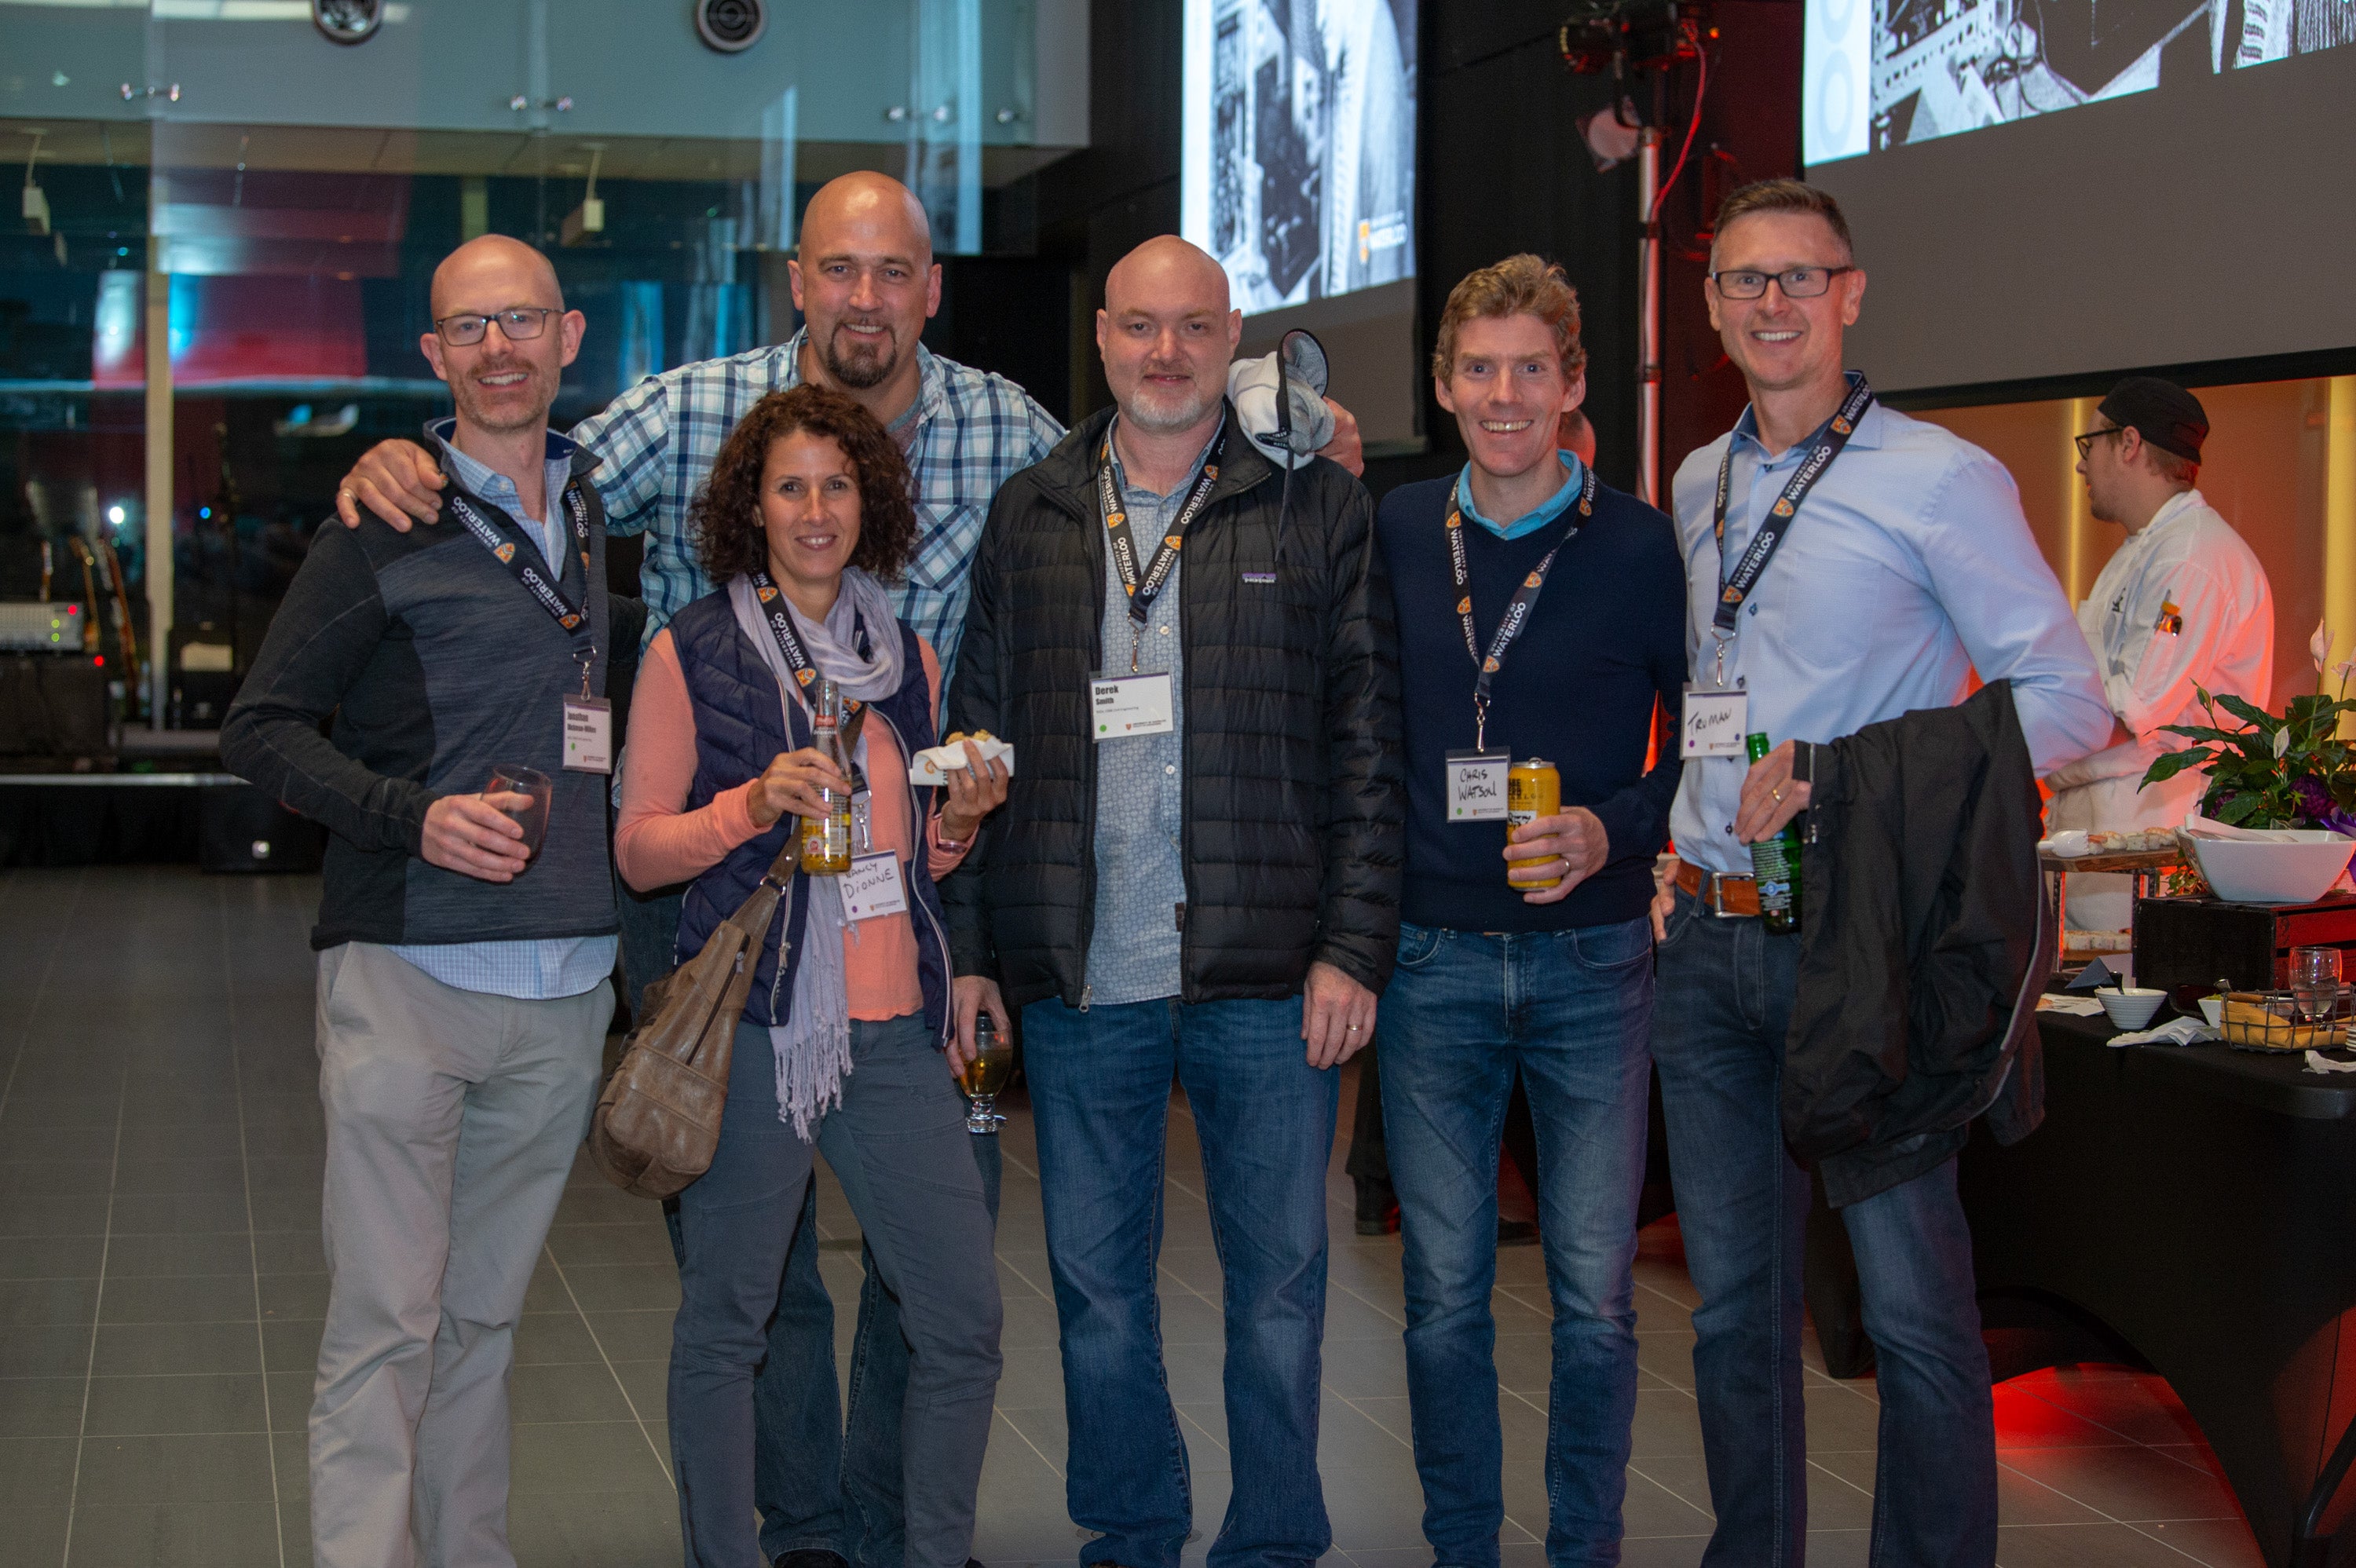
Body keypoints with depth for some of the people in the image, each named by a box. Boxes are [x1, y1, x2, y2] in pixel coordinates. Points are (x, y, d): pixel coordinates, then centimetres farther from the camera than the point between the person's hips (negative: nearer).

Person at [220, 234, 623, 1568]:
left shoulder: (605, 516, 14)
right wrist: (415, 814, -16)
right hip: (410, 971, -5)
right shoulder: (387, 523, -1)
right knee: (386, 1323, -6)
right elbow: (263, 726, -2)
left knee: (486, 1318, 12)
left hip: (565, 992, 5)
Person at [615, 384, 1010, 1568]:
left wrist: (958, 821, 2)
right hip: (749, 1026, -4)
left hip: (894, 1027, 4)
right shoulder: (692, 650, 1)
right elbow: (637, 848, 0)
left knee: (964, 1317, 2)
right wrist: (755, 803, -15)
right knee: (724, 1323, 2)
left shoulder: (908, 658, 14)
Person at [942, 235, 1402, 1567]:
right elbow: (978, 739, 12)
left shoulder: (1319, 507, 3)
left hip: (1267, 976, -2)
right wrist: (969, 945, 5)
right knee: (1096, 1279, 10)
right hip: (1079, 977, 2)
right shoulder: (1031, 518, 10)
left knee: (1280, 1280, 5)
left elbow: (1369, 745, 0)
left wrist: (1354, 946, -7)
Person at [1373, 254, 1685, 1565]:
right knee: (1445, 1293, 7)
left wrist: (1612, 830, -13)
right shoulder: (1393, 538, 4)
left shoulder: (1643, 547, -2)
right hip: (1433, 958, 2)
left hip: (1591, 957, -1)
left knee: (1596, 1293, 4)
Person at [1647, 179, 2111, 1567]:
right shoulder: (1699, 489, 13)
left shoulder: (1940, 480, -6)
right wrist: (1675, 843, 11)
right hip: (1706, 937, 6)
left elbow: (2066, 702, -8)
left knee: (1915, 1307, -4)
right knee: (1735, 1297, 12)